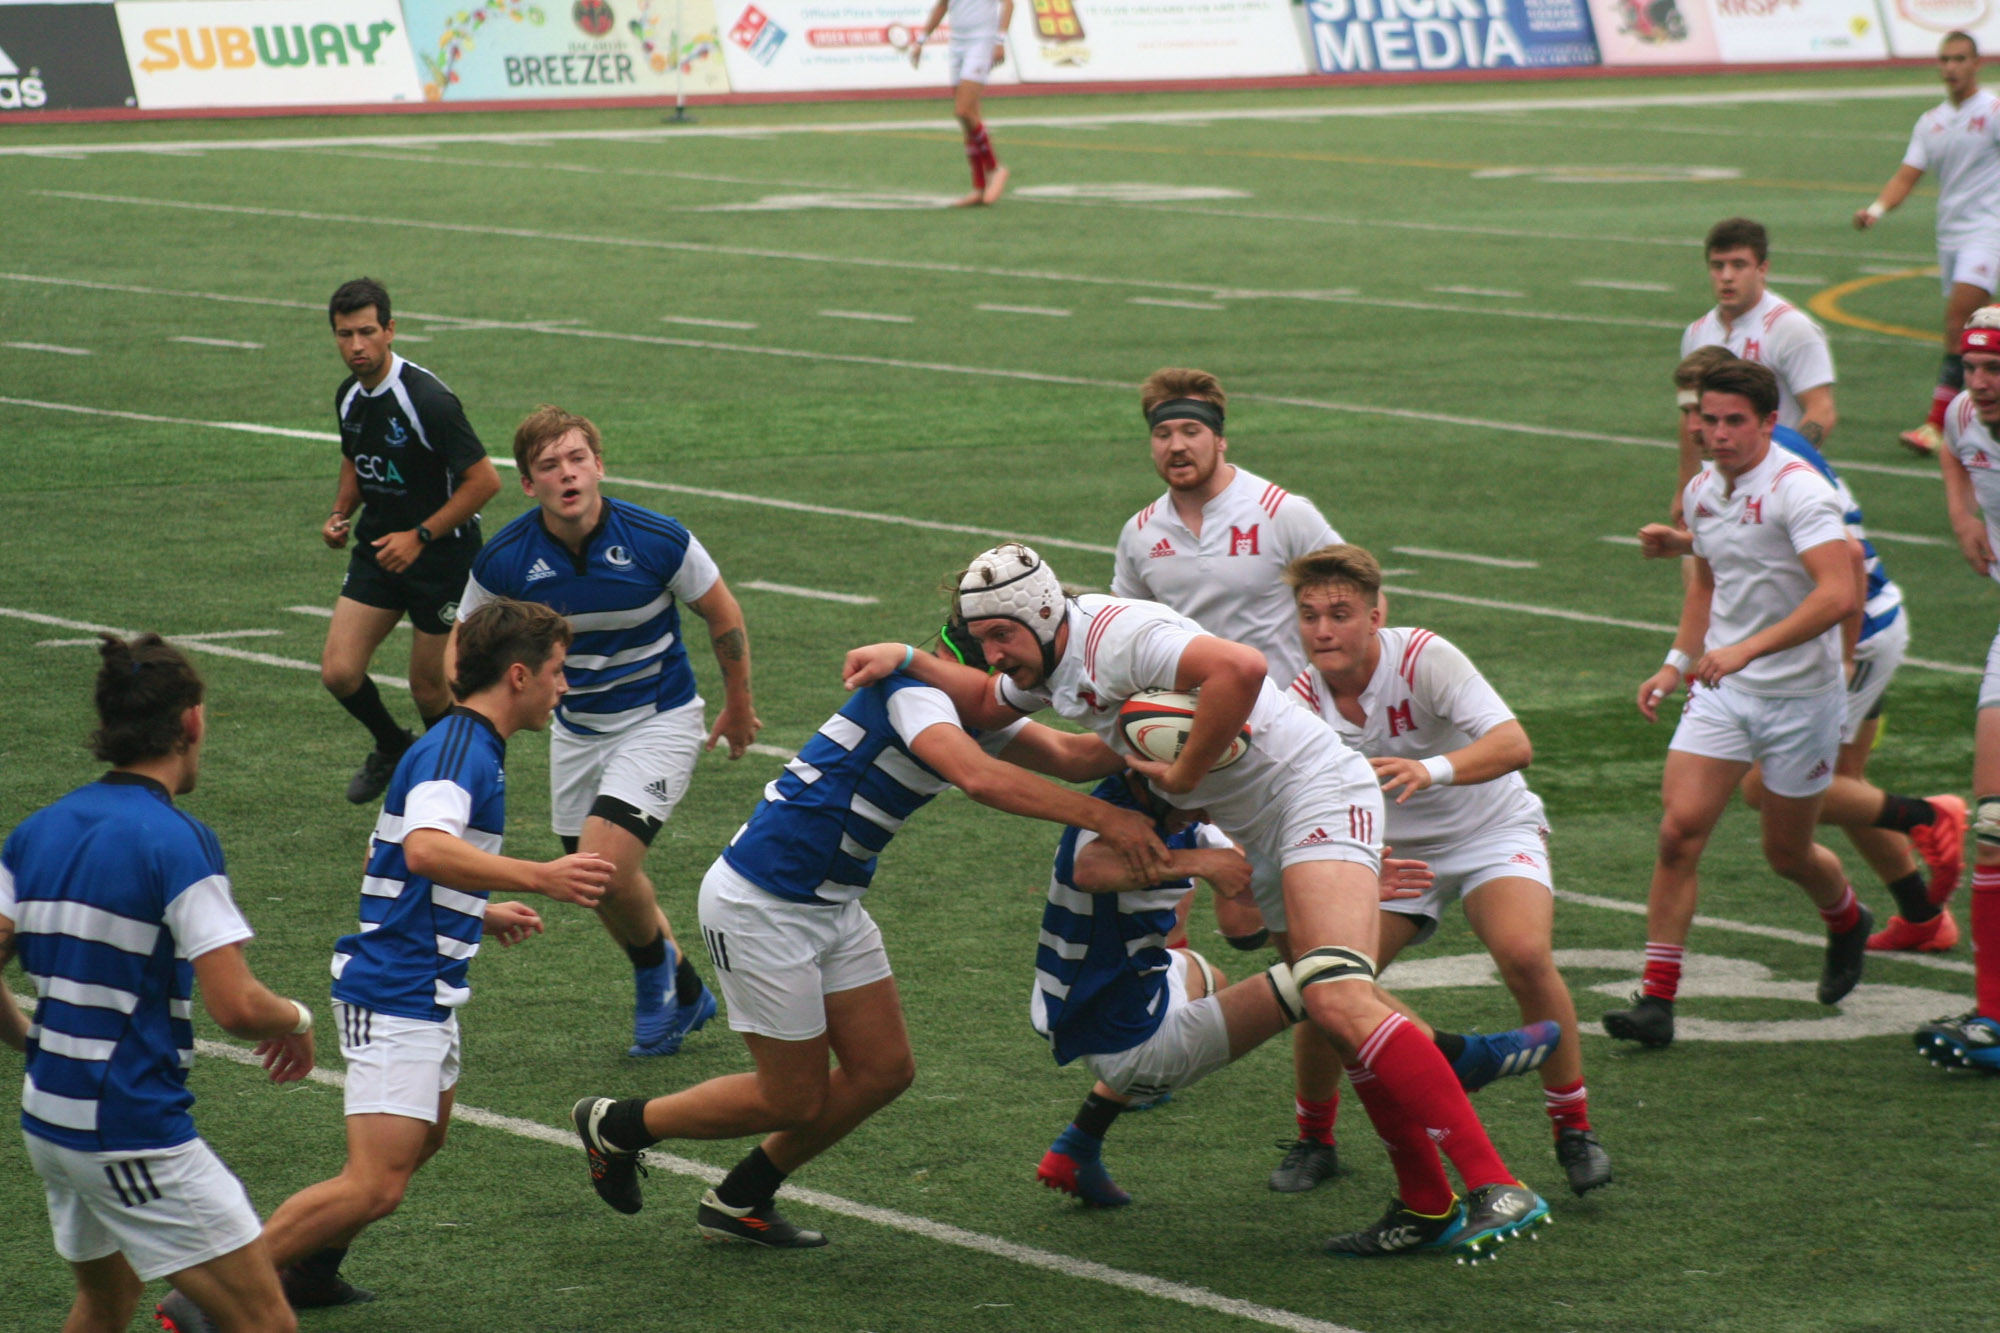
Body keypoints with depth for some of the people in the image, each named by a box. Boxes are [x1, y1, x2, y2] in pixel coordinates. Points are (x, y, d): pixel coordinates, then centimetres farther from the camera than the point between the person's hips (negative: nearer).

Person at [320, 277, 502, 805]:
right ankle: (392, 747, 26)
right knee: (339, 672, -3)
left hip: (442, 556, -6)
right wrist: (341, 514, 3)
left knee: (429, 689, 2)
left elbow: (484, 480, -21)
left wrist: (420, 536, -21)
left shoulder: (427, 399, -23)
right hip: (377, 547, 6)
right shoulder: (349, 396, 1)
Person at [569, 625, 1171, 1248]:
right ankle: (615, 1125, 20)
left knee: (884, 1070, 8)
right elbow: (980, 779, -39)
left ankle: (739, 1201, 24)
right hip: (761, 904, -10)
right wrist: (1102, 817, -39)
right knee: (795, 1101, 0)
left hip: (832, 906, 10)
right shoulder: (914, 689, -23)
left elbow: (1066, 754, -2)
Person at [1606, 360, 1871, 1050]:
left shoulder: (1797, 489, -19)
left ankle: (1848, 922, 45)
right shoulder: (1701, 491, 5)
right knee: (1679, 831, -12)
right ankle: (1657, 998, -10)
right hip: (1721, 689, 5)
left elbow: (1837, 594, -30)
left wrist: (1746, 650, -36)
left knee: (1787, 852, 10)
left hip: (1800, 695, -5)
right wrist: (1678, 662, 13)